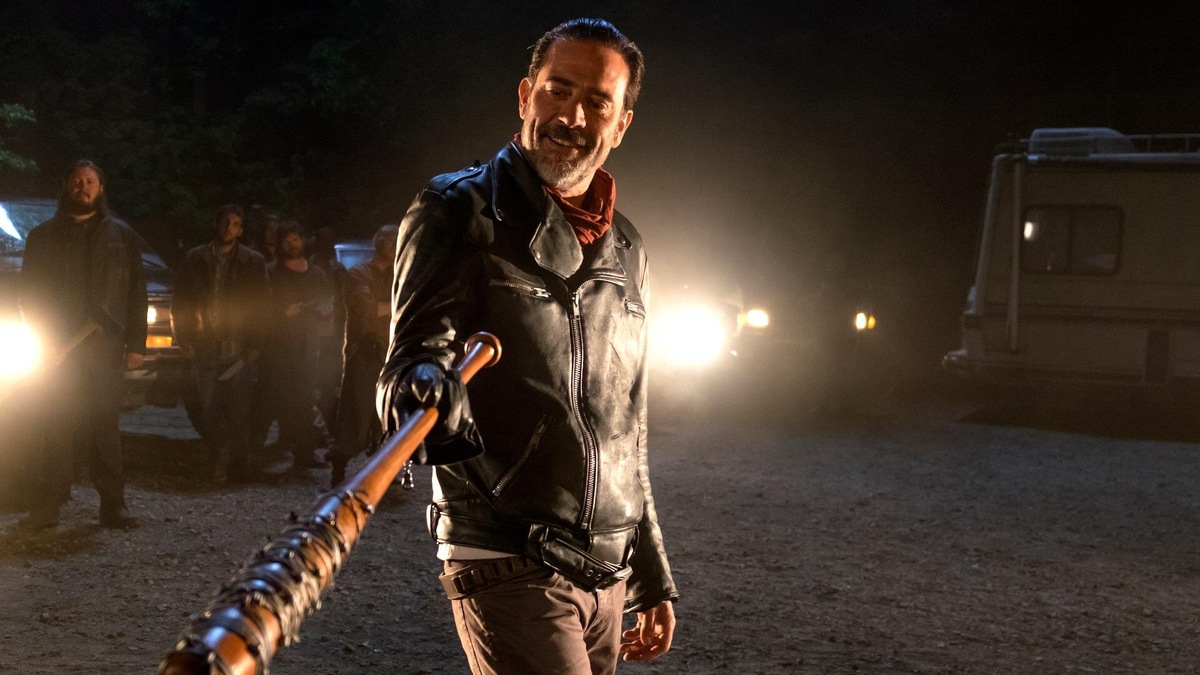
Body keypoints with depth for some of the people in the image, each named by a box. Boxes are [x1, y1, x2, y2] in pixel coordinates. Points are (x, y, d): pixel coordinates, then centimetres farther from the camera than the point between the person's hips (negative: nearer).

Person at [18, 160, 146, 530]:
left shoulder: (121, 236, 11)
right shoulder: (43, 236, 13)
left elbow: (136, 292, 7)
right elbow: (30, 291, 10)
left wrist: (136, 343, -1)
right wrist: (43, 339, -2)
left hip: (105, 346, 0)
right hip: (59, 347, 1)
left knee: (104, 423, -2)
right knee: (56, 425, -3)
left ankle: (113, 503, 1)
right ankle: (49, 504, -1)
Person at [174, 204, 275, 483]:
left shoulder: (253, 262, 7)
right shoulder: (195, 259, 10)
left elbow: (261, 305, 5)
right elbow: (181, 301, 10)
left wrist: (255, 344, -3)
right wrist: (186, 339, 2)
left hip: (240, 347, -1)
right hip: (205, 346, 2)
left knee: (238, 408, -5)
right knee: (208, 407, 0)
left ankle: (239, 464, 3)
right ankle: (220, 457, 17)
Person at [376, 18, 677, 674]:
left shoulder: (623, 249, 16)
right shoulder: (460, 211, -2)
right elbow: (415, 356, -12)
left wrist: (652, 580, 20)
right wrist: (427, 386, -37)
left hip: (607, 572, 6)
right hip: (511, 563, -6)